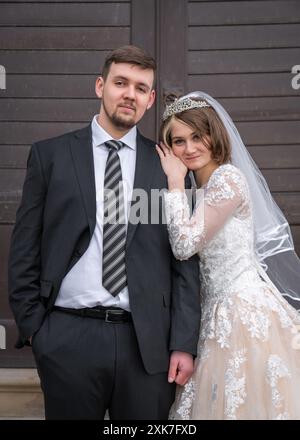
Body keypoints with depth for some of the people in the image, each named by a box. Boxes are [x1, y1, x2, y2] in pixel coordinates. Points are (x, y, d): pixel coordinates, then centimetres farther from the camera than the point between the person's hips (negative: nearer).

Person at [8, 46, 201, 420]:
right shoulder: (50, 154, 4)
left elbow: (185, 261, 4)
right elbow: (24, 249, 5)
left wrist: (184, 344, -1)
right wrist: (31, 326, 0)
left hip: (148, 342, 1)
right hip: (67, 338, 0)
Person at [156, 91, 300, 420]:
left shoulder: (228, 177, -14)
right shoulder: (199, 189, 14)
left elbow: (185, 244, -19)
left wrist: (175, 179, -12)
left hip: (244, 310, -9)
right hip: (219, 312, 9)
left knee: (247, 403, 1)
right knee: (224, 400, 15)